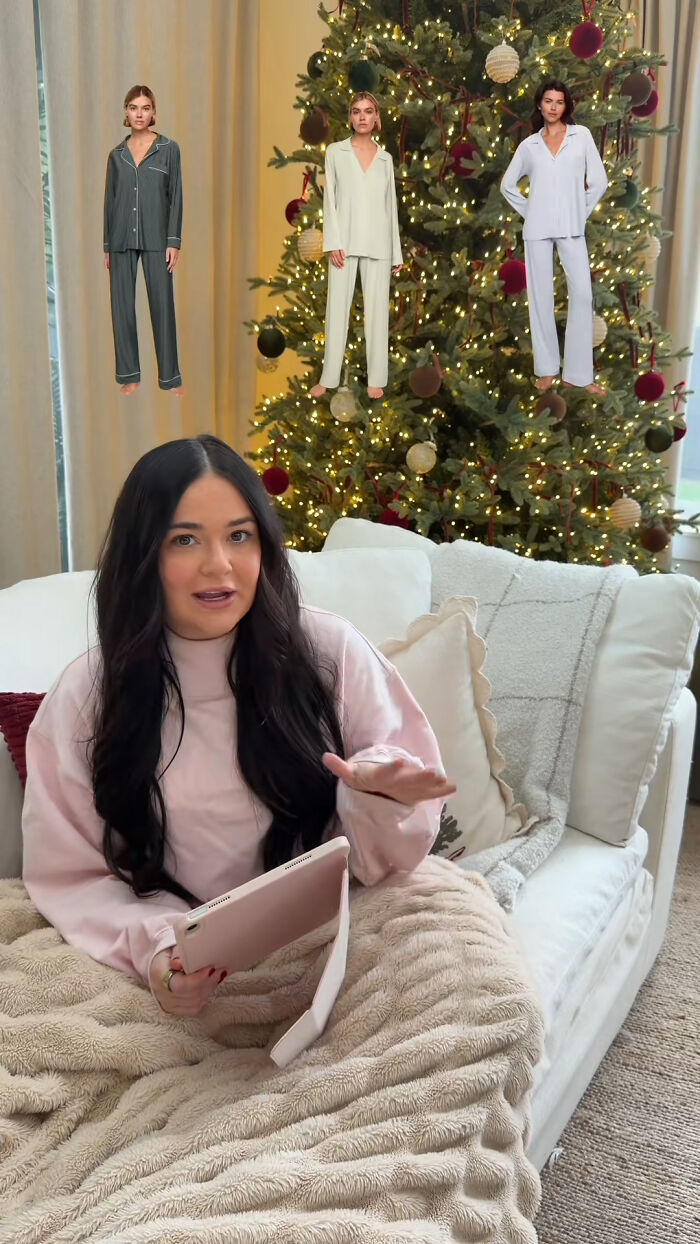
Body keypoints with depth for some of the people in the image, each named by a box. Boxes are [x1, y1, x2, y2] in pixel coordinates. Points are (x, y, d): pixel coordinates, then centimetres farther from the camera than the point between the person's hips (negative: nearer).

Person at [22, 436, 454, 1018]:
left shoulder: (329, 652, -2)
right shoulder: (87, 695, -1)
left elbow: (388, 849, 3)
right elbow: (71, 876, 2)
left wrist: (381, 793, -20)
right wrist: (152, 944, -17)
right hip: (188, 967, 0)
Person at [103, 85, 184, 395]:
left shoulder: (169, 149, 3)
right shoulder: (116, 154, 10)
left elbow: (175, 196, -1)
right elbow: (109, 200, 12)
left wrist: (174, 241, -9)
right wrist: (107, 246, 8)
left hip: (156, 238, -3)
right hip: (122, 239, 3)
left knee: (162, 304, -2)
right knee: (122, 305, 3)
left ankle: (170, 376, 4)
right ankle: (129, 374, 11)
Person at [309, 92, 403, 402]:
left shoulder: (385, 158, 10)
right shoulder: (335, 152, 5)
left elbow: (391, 205, 11)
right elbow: (330, 199, 1)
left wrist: (397, 252, 8)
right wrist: (334, 242, -10)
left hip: (378, 244, 1)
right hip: (345, 241, -1)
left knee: (377, 309, 2)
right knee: (337, 308, 0)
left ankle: (376, 378, 9)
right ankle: (328, 377, 7)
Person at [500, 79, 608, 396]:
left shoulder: (581, 135, 6)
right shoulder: (528, 145, 9)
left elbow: (598, 181, 4)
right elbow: (507, 184, 17)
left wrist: (582, 212, 3)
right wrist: (527, 211, 8)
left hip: (571, 228, -1)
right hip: (538, 228, 1)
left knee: (582, 294, -8)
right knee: (541, 295, 2)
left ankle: (578, 373, -3)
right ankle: (547, 368, 11)